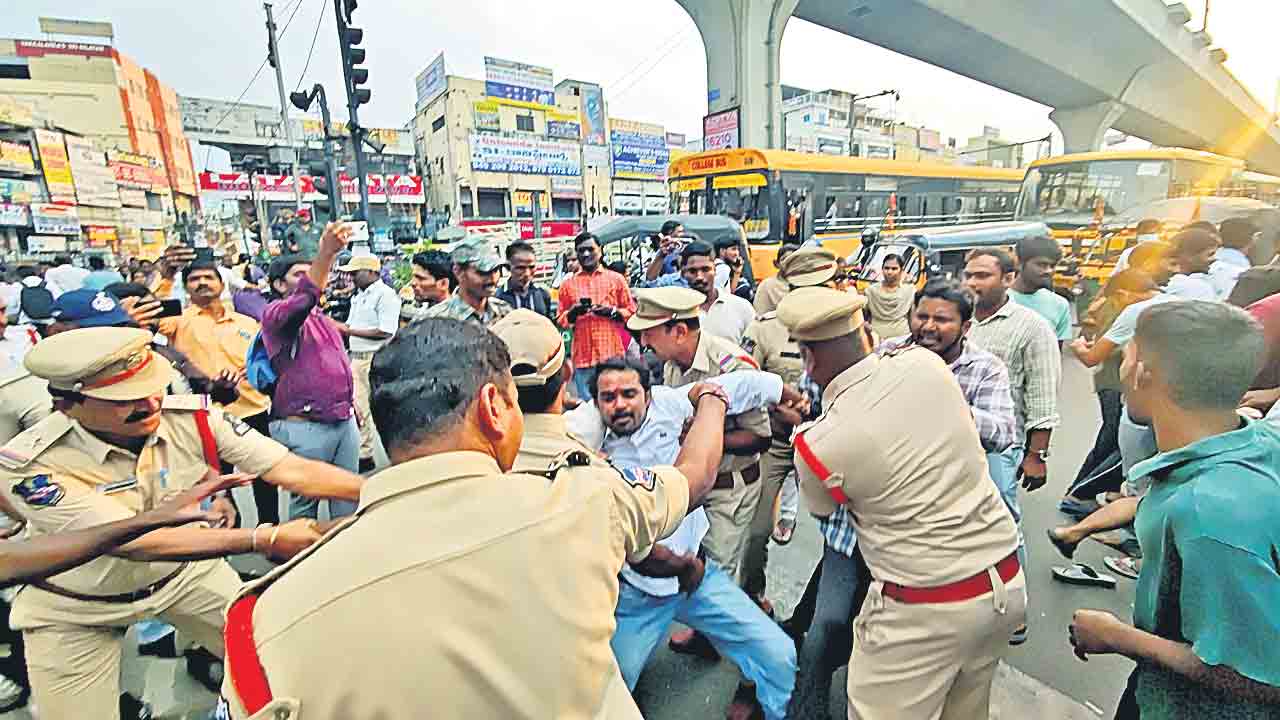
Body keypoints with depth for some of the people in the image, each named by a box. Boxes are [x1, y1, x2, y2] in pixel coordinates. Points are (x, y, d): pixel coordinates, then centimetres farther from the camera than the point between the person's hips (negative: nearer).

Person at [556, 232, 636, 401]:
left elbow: (632, 312, 7)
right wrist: (573, 312, -9)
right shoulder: (567, 284, 11)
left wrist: (612, 312, -10)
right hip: (582, 357, 1)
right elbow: (560, 321, 11)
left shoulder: (616, 279, 9)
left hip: (613, 355, -1)